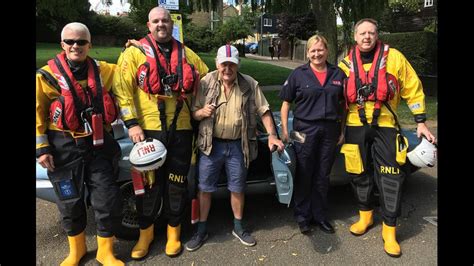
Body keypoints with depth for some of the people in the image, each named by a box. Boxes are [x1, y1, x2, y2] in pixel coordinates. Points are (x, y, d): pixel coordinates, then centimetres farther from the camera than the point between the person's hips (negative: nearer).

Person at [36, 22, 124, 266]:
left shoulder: (102, 70, 5)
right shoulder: (47, 75, -3)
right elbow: (38, 113, -2)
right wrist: (42, 147, -5)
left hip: (97, 144, 2)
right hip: (64, 147, -2)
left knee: (108, 199, 2)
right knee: (70, 202, 11)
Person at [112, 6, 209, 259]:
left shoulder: (186, 54, 11)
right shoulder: (135, 52, 1)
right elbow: (122, 88, -8)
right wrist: (131, 123, -15)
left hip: (181, 129, 3)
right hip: (148, 129, -2)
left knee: (177, 183, 11)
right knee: (149, 183, 9)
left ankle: (173, 232, 29)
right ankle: (145, 232, 29)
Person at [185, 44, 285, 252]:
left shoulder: (250, 84, -4)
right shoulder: (206, 83, -3)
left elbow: (264, 111, -1)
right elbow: (193, 113, 1)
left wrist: (272, 135, -10)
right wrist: (202, 112, -21)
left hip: (238, 145, 0)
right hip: (211, 144, 0)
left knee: (237, 188, 13)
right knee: (205, 188, 7)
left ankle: (238, 227, 33)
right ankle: (202, 230, 26)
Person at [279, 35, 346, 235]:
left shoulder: (338, 74, 7)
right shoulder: (298, 74, 0)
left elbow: (343, 104, 11)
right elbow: (286, 103, 0)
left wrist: (342, 131, 7)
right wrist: (284, 130, -7)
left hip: (330, 130, 3)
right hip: (305, 130, -2)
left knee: (323, 175, 12)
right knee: (304, 175, 5)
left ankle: (320, 215, 27)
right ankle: (302, 216, 21)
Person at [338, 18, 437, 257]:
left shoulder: (394, 57, -3)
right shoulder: (346, 64, 4)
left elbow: (413, 89, 2)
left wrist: (420, 122, -1)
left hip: (385, 126, -2)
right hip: (355, 128, 2)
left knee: (391, 177, -2)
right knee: (359, 174, 11)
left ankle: (389, 229, 12)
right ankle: (365, 215, 32)